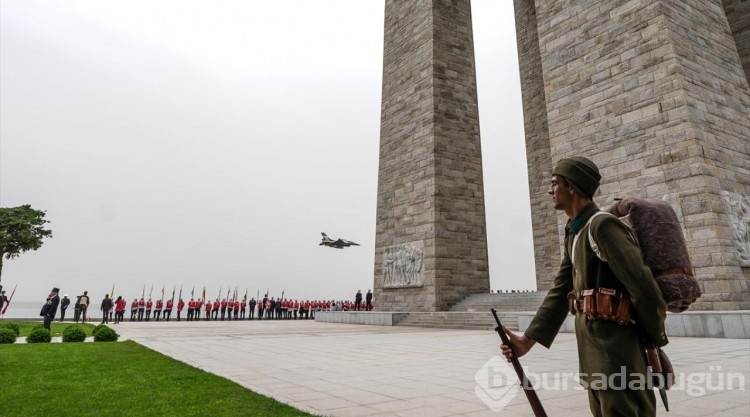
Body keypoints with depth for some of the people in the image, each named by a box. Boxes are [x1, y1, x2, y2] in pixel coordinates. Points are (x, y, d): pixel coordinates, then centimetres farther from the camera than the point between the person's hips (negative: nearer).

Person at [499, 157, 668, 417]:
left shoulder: (603, 226, -17)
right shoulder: (573, 234, 11)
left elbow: (643, 286, -20)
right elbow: (560, 291, 9)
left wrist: (654, 337, -4)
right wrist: (529, 339, 3)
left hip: (616, 351, -9)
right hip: (593, 353, 9)